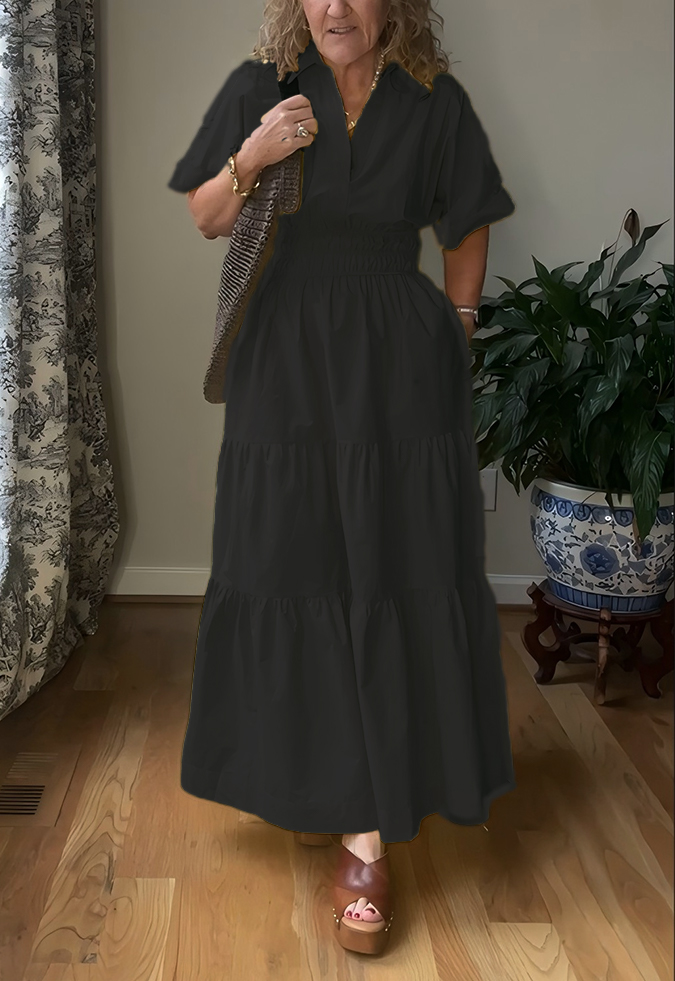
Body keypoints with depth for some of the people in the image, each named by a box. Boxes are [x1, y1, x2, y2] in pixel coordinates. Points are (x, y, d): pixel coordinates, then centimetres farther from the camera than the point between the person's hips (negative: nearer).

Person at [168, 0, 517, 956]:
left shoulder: (434, 100, 3)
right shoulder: (259, 87, 3)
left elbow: (468, 229, 12)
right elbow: (207, 220, 5)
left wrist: (456, 330, 4)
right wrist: (249, 158, -13)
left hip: (400, 369, 0)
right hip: (286, 360, 1)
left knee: (394, 580, -3)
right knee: (291, 567, 4)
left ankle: (368, 837, 3)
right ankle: (308, 774, 25)